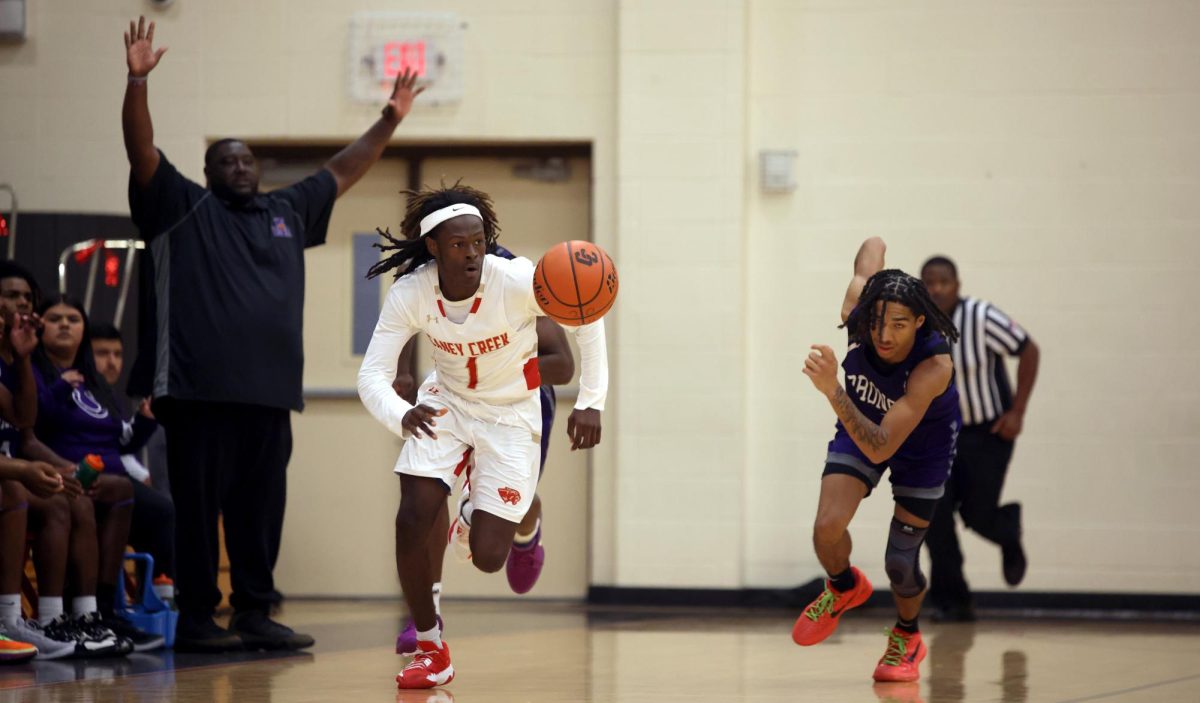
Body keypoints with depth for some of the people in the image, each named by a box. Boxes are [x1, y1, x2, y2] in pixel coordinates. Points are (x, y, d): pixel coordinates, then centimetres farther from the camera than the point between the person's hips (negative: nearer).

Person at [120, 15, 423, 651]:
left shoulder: (287, 212, 21)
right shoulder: (181, 208, 5)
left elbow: (342, 171, 27)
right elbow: (141, 150, -6)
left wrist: (390, 120, 22)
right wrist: (137, 80, -19)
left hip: (269, 392, 5)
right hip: (199, 390, -5)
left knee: (260, 511, 7)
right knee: (199, 508, -3)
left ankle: (255, 616, 13)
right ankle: (195, 618, 1)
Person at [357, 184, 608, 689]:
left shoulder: (516, 281, -28)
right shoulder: (410, 294, -22)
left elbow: (587, 315, -14)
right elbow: (371, 376, -25)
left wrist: (590, 402, -19)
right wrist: (401, 417, -48)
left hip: (511, 415, -2)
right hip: (445, 404, 2)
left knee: (487, 559, -8)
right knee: (411, 521, -18)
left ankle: (477, 514, 34)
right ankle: (431, 650, 3)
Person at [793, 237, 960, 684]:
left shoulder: (934, 367, -42)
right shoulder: (856, 311, -31)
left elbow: (880, 448, -47)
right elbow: (874, 245, -10)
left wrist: (832, 390, -57)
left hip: (923, 442, -3)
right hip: (862, 422, 3)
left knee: (899, 563, -1)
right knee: (827, 527, -18)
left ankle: (907, 637, 33)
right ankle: (844, 588, 17)